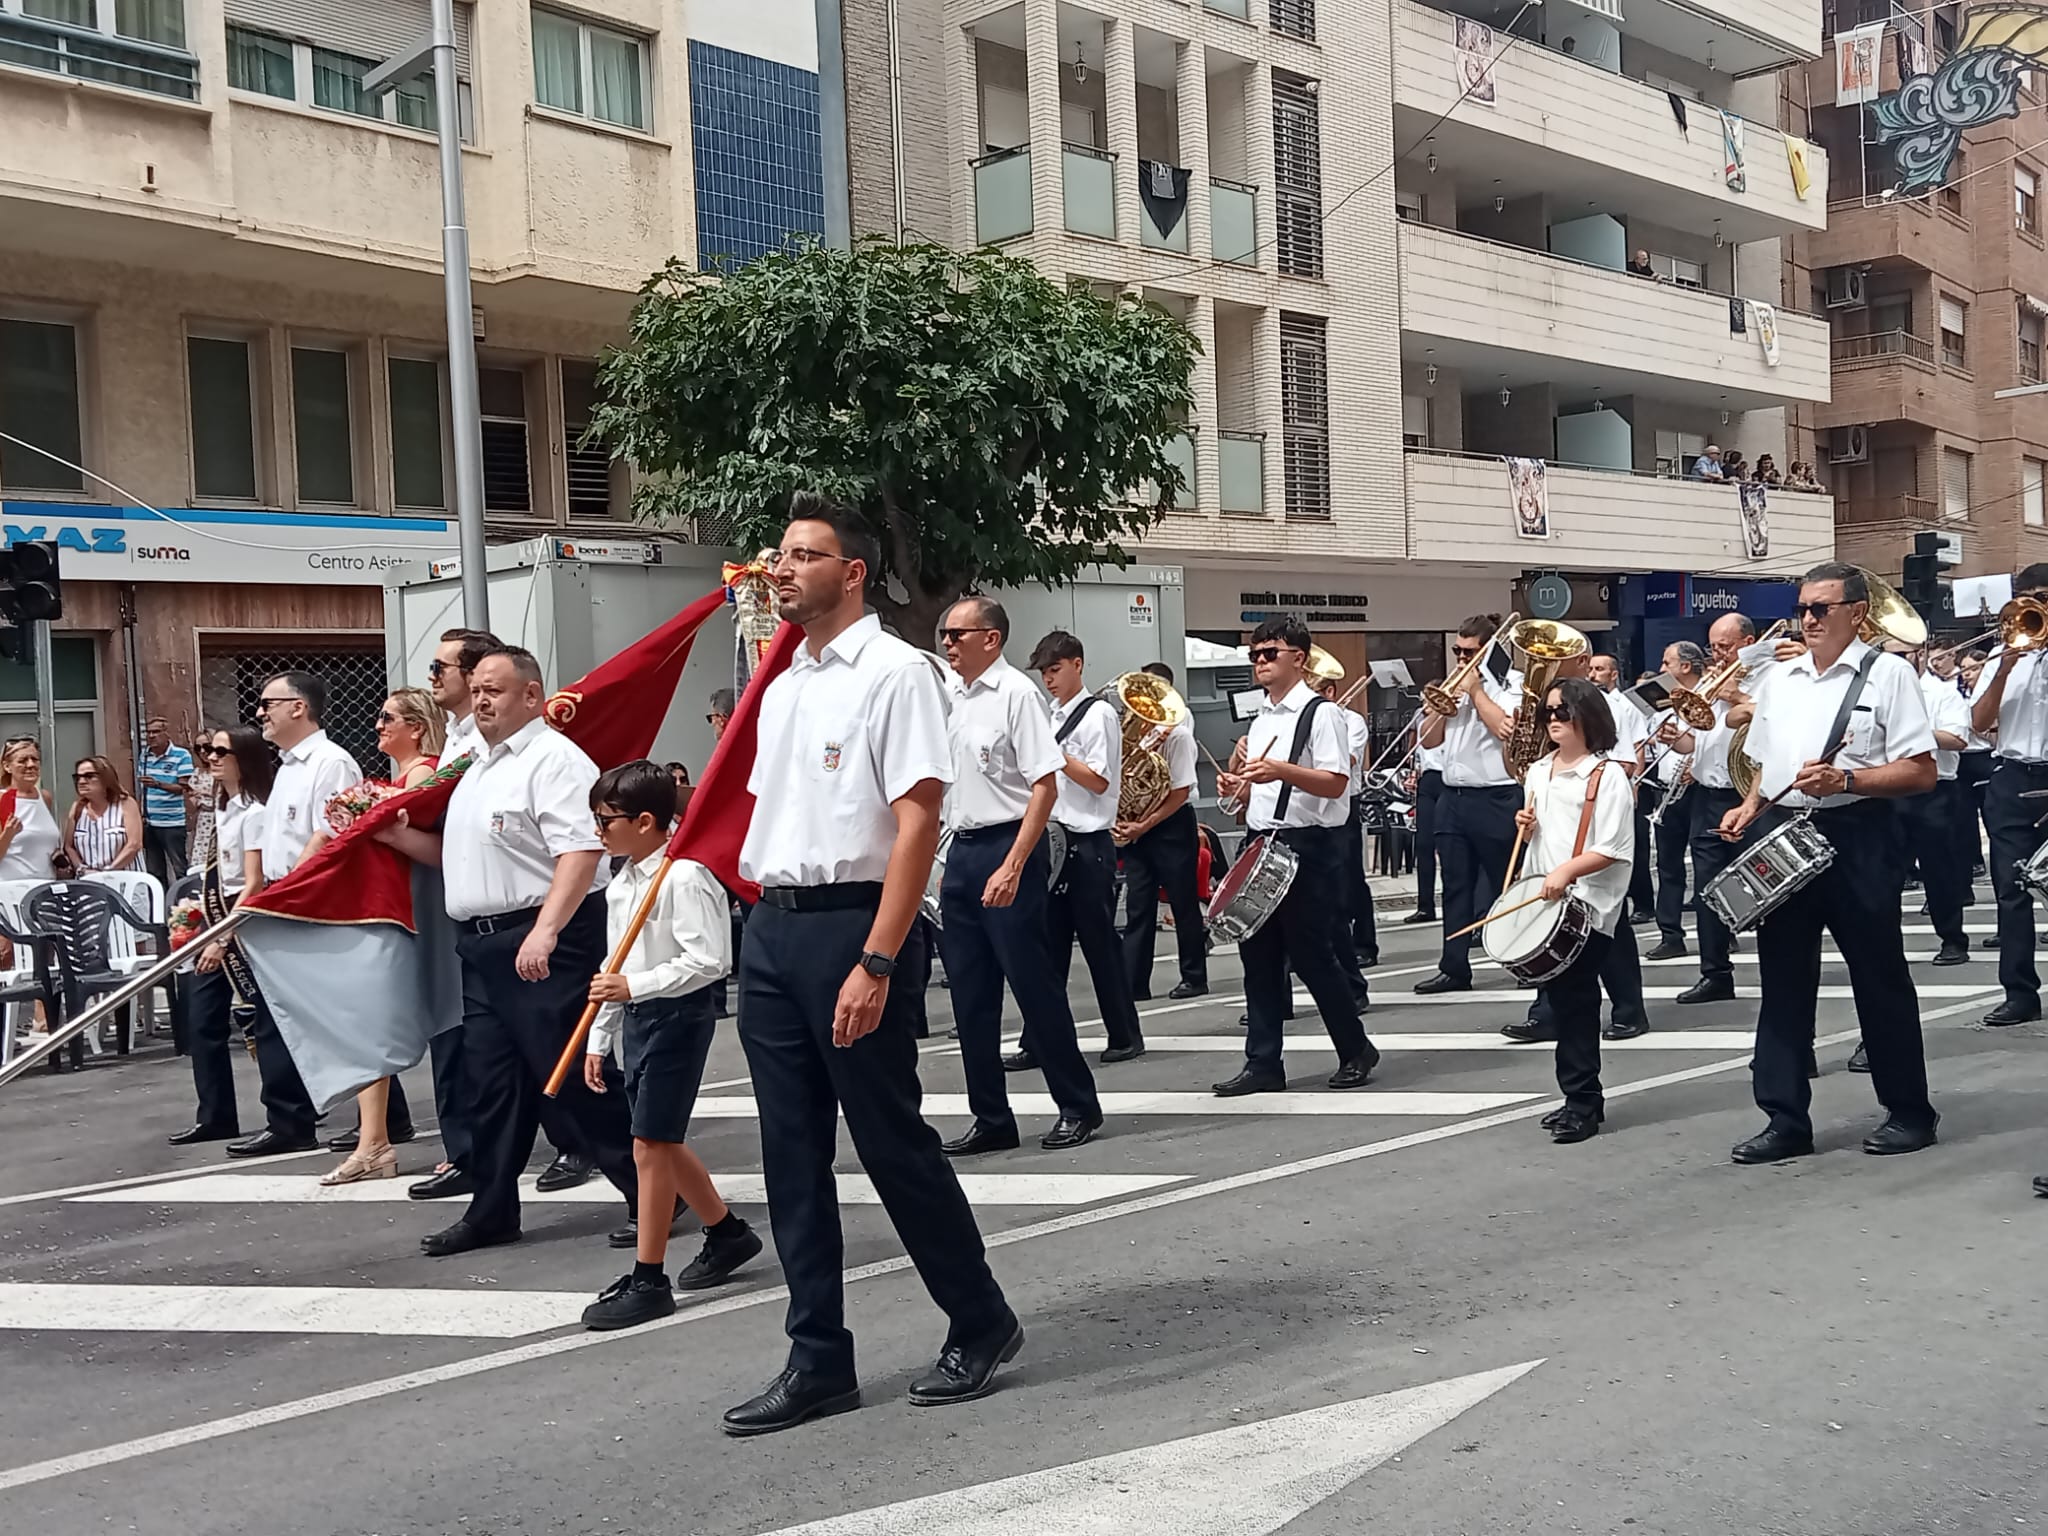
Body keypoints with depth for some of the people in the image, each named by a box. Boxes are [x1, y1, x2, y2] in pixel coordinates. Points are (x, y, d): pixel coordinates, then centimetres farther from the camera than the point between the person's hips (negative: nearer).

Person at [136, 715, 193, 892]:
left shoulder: (181, 755, -7)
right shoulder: (144, 756, 10)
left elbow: (184, 787, -12)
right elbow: (139, 786, 17)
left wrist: (158, 785, -27)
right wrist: (141, 813, 9)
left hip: (172, 823, -6)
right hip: (149, 823, 6)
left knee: (180, 869, -4)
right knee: (154, 871, 11)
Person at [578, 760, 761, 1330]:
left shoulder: (684, 877, -17)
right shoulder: (621, 884, 11)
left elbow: (707, 960, -23)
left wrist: (634, 986, -25)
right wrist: (599, 1038, 17)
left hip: (679, 1014, -9)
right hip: (637, 1018, 9)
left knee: (651, 1144, -6)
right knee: (663, 1141, 17)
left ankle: (648, 1279, 3)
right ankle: (725, 1231, 37)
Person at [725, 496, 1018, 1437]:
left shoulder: (892, 671, -8)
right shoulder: (782, 688, 17)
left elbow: (917, 824, -15)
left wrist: (875, 963, -22)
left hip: (849, 925, -8)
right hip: (770, 931, 8)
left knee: (892, 1141, 1)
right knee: (793, 1156, 9)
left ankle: (981, 1325, 20)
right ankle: (819, 1361, 19)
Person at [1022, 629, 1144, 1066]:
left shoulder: (1098, 714, -7)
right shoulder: (1050, 716, 15)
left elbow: (1098, 781, -14)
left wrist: (1050, 751, -17)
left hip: (1088, 845, -7)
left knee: (1099, 941, 1)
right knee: (1049, 944, 7)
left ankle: (1125, 1036, 13)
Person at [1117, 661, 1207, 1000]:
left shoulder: (1177, 734, -11)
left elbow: (1181, 792, -14)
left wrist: (1143, 826, -17)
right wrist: (1117, 820, -6)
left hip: (1171, 824, -5)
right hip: (1134, 828, 5)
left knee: (1184, 904, 5)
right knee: (1138, 907, 3)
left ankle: (1194, 978, 17)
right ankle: (1133, 984, 4)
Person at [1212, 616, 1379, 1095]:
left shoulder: (1320, 713, -8)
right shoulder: (1260, 719, 16)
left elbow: (1335, 783, -17)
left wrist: (1281, 771, -29)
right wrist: (1236, 788, 2)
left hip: (1308, 847, -8)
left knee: (1311, 955, -3)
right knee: (1258, 953, 5)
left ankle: (1356, 1050, 16)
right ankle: (1263, 1064, 11)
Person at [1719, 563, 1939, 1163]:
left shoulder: (1887, 672, -2)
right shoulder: (1776, 679, 14)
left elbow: (1921, 772, -8)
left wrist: (1845, 780, -19)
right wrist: (1748, 810, 4)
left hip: (1857, 837, -5)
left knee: (1879, 977, 5)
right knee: (1783, 979, 5)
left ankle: (1909, 1112, 19)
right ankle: (1786, 1120, 11)